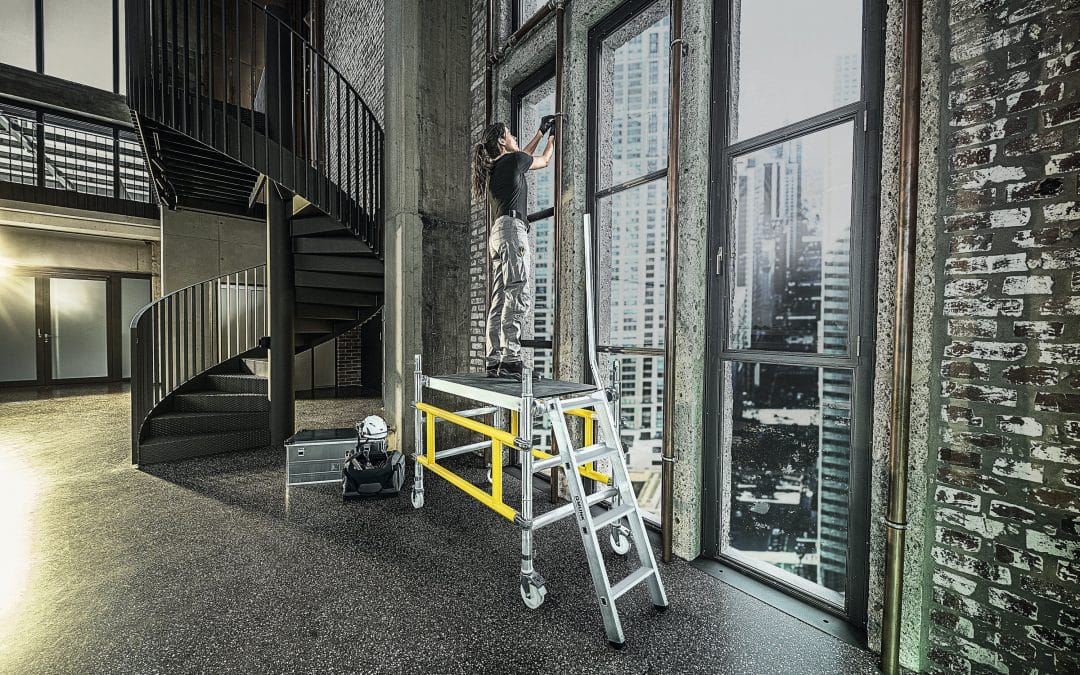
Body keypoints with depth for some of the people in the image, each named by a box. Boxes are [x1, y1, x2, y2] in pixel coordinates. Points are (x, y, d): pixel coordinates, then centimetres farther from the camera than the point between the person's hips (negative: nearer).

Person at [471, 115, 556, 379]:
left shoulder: (494, 167, 26)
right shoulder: (512, 160, 4)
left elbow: (523, 158, 44)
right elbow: (544, 160, 21)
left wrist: (540, 132, 51)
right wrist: (553, 136, 39)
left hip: (498, 232, 9)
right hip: (512, 228, -9)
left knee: (499, 300, 2)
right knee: (518, 295, -18)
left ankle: (494, 362, 0)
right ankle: (510, 360, -25)